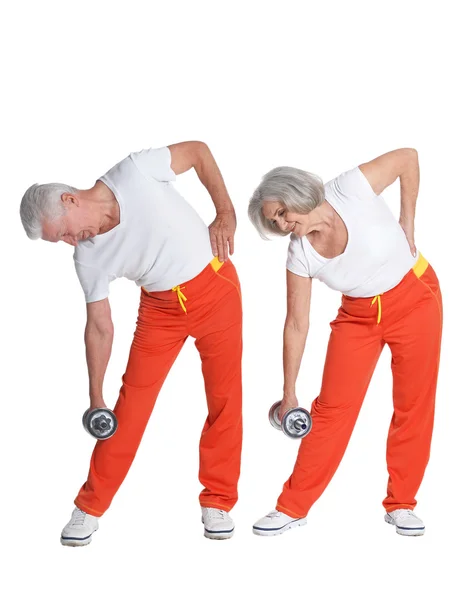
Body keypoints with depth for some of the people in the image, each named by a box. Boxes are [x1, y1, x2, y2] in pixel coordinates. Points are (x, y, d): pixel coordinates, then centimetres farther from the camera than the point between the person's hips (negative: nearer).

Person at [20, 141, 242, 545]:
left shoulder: (136, 172, -21)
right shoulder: (88, 258, -12)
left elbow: (198, 151, -7)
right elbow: (99, 327, -4)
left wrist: (225, 213, -12)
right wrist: (95, 397, -2)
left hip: (215, 287, -2)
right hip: (161, 306, 2)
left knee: (224, 398, 0)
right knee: (132, 401, -2)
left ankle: (218, 502, 14)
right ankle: (90, 507, 9)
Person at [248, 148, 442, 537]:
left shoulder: (352, 190, -24)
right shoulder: (300, 255, -16)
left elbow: (408, 157, -9)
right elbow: (297, 325, -11)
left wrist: (407, 223, -10)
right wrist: (289, 394, -8)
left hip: (415, 298, -1)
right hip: (359, 315, 2)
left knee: (415, 405, 3)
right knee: (331, 407, -3)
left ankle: (401, 504, 16)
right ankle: (293, 507, 6)